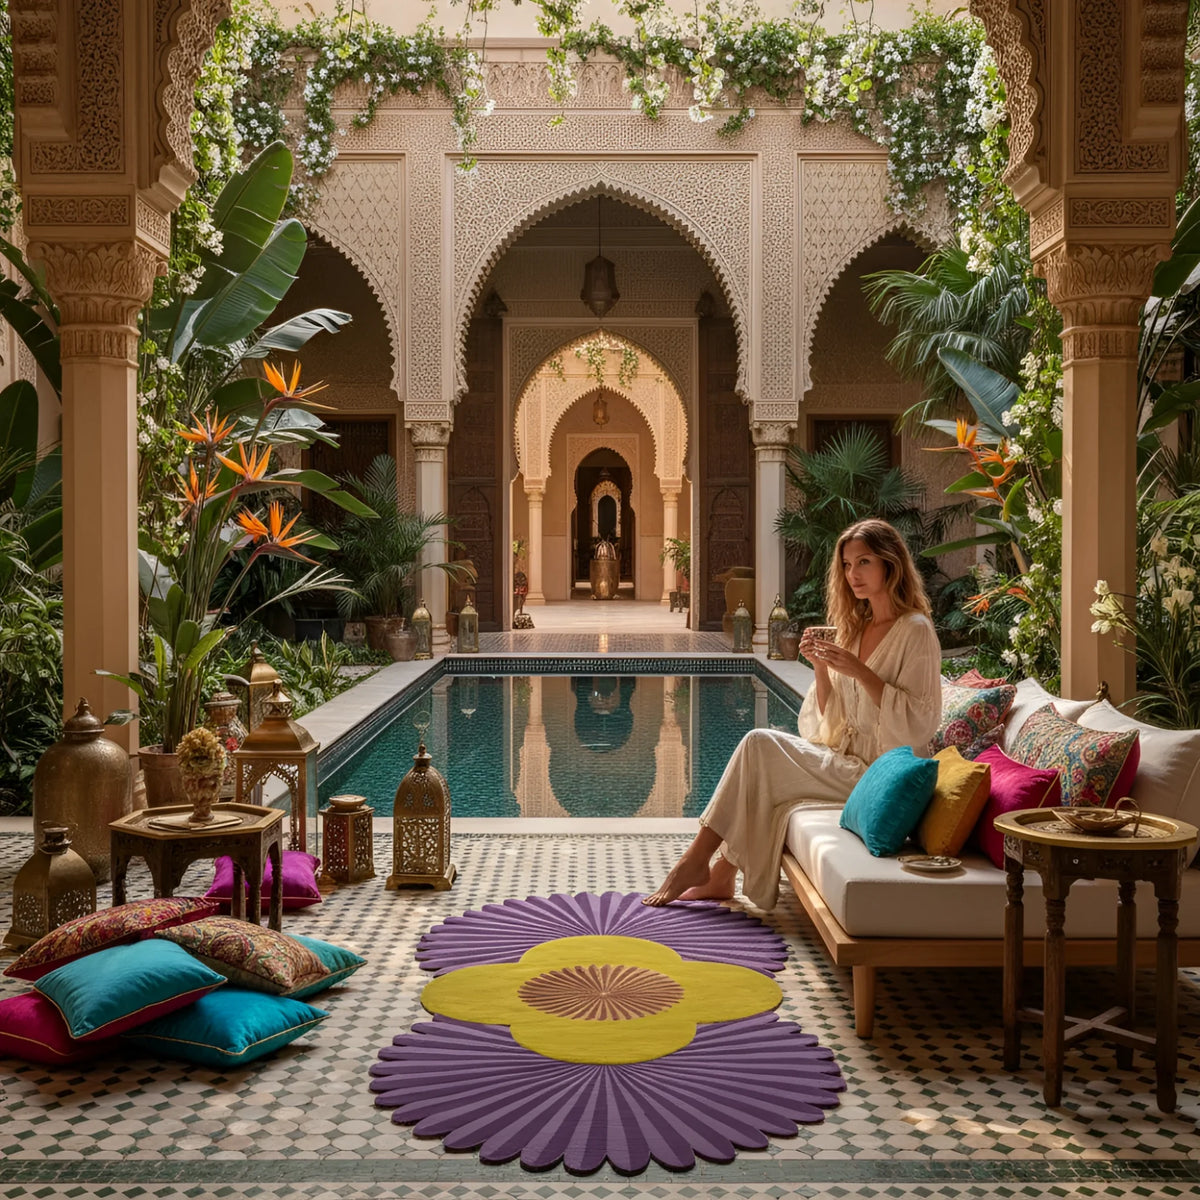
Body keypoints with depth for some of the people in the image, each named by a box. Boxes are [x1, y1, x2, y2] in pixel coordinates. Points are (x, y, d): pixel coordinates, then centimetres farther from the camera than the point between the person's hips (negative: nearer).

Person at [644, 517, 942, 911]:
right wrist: (821, 668, -6)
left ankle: (696, 861, -11)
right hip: (845, 761, 8)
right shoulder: (858, 627, 13)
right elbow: (832, 721, 11)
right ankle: (718, 877, -9)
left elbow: (918, 724, -18)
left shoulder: (915, 631, -10)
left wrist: (859, 671, -22)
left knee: (759, 745, -18)